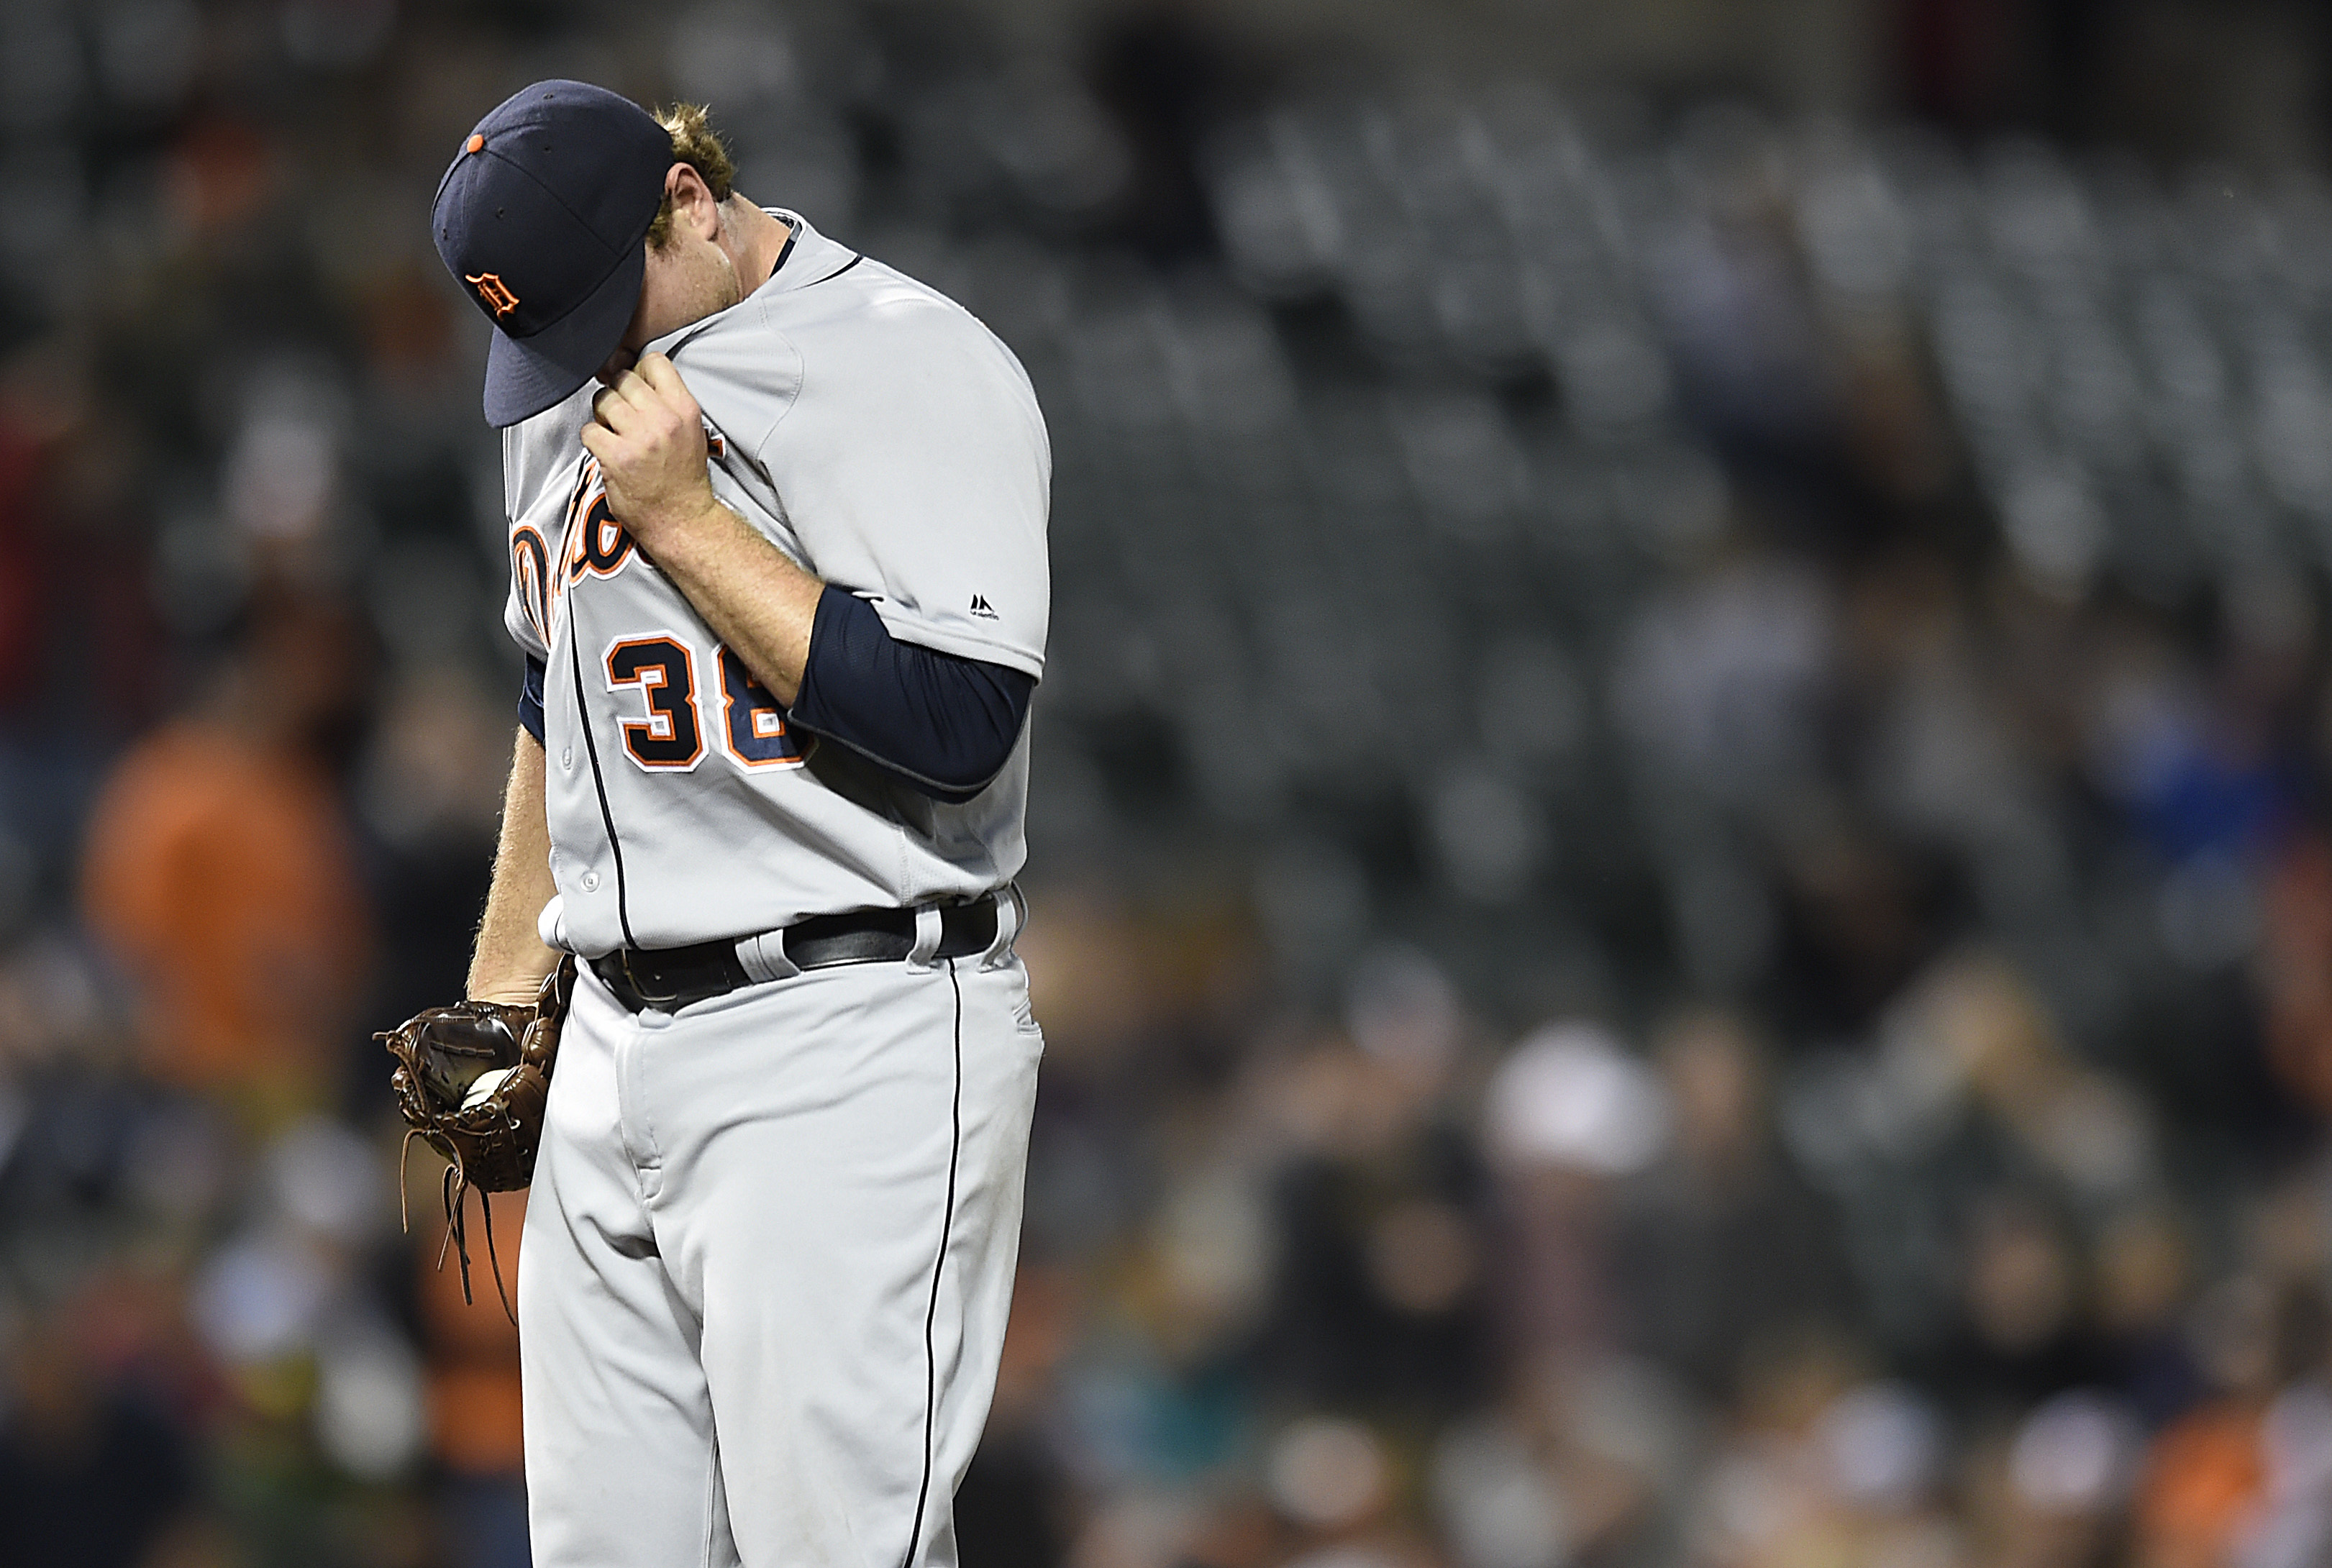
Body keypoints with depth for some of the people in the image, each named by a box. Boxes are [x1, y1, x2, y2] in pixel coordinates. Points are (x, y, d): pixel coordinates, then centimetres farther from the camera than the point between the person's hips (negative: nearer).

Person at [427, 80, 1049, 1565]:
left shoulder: (910, 366, -11)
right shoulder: (570, 388, 16)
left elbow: (957, 724, -21)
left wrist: (683, 515, -17)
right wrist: (503, 984, 24)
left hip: (851, 1047, -8)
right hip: (613, 1053, 8)